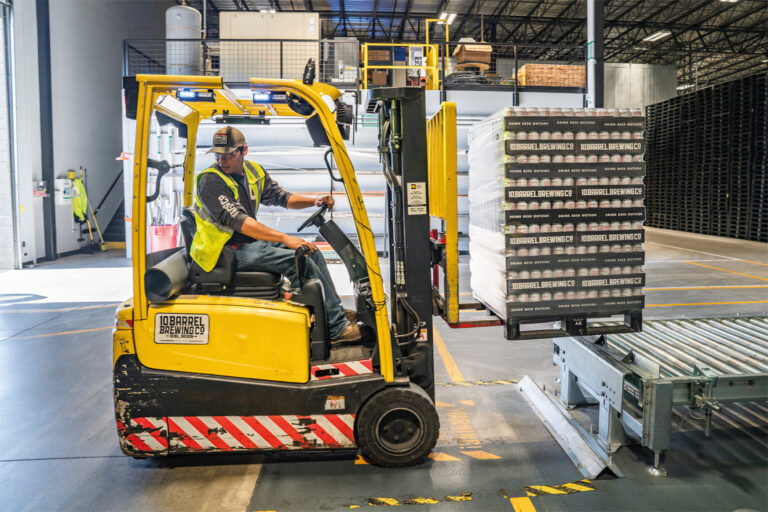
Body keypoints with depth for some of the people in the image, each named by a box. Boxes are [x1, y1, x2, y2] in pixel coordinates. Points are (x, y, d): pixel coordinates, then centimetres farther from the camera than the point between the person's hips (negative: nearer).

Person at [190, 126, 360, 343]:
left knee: (311, 251, 5)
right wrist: (285, 238, -31)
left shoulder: (254, 171, 7)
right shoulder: (211, 181, -17)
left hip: (251, 242, 9)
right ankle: (337, 329, -16)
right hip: (227, 251, -9)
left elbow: (281, 197, 16)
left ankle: (337, 311, 14)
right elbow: (240, 222, -26)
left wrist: (315, 201, -2)